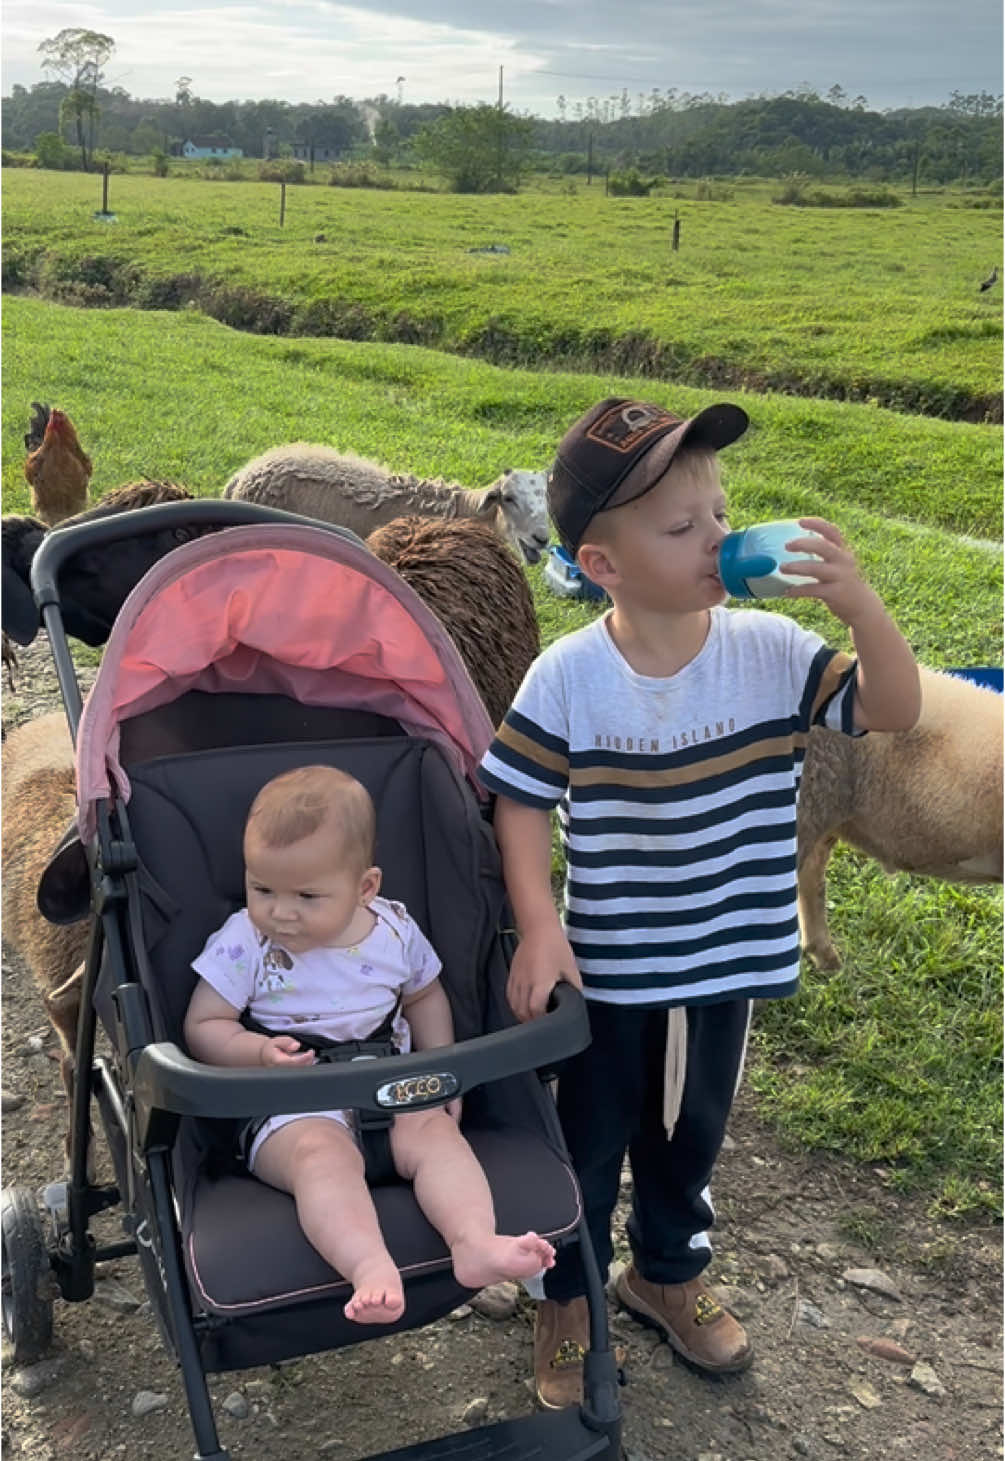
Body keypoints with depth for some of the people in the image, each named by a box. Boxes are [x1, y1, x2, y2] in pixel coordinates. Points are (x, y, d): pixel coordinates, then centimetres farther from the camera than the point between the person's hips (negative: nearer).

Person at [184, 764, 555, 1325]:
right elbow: (203, 1027, -1)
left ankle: (476, 1241, -46)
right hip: (292, 1110, -3)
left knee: (436, 1131, -28)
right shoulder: (243, 942, -4)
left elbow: (425, 996, 21)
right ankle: (372, 1268, -55)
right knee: (323, 1152, -35)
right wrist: (259, 1052, -21)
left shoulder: (396, 931, 3)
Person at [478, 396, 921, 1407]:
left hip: (725, 963, 3)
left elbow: (894, 711, -13)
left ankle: (666, 1272, 51)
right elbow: (522, 804, -10)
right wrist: (538, 927, -19)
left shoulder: (769, 651, -12)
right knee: (589, 1141, 17)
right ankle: (566, 1298, 42)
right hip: (607, 972, -3)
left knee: (691, 1133, 24)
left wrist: (860, 604, -28)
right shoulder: (568, 677, -18)